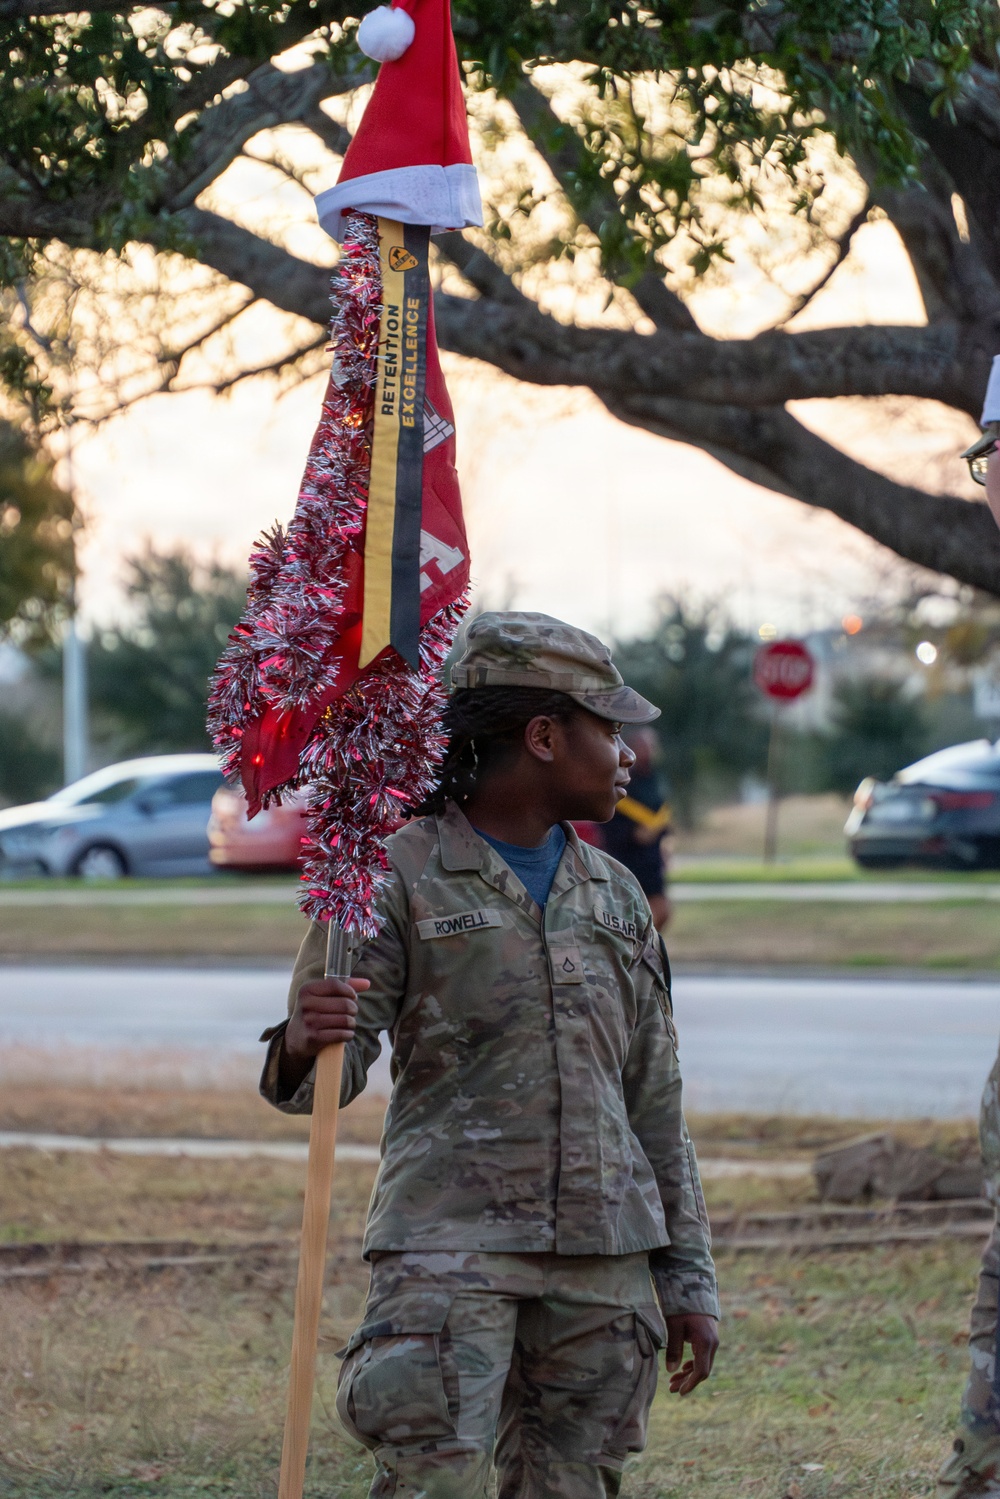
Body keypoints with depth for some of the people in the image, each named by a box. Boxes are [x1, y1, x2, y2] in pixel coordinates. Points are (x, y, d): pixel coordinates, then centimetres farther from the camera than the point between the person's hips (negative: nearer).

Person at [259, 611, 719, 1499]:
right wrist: (303, 1046, -32)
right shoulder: (401, 877, -1)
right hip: (450, 1237, -5)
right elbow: (324, 1081, -7)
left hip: (604, 1256, 5)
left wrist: (688, 1275, 14)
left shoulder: (616, 899, 16)